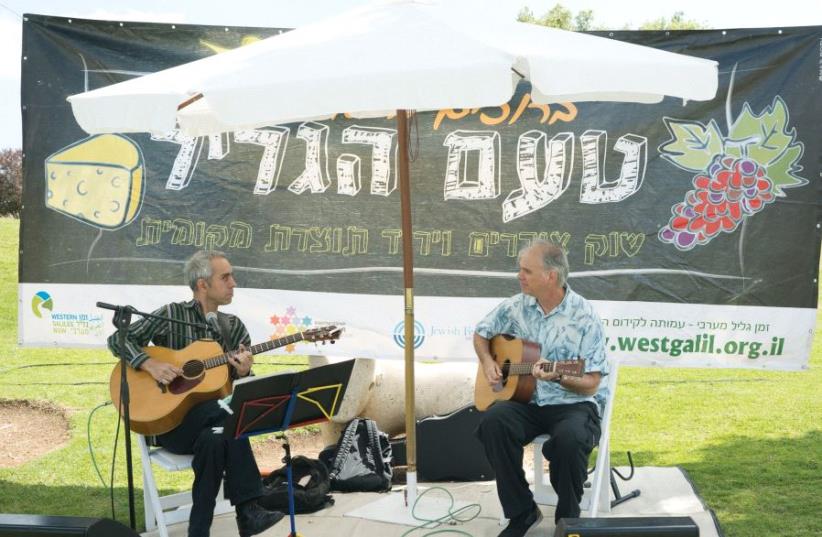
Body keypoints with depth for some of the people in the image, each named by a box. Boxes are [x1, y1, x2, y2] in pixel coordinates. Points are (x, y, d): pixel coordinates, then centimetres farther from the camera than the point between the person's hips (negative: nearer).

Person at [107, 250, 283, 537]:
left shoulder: (235, 327, 11)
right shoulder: (172, 315, -1)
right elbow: (118, 339, -3)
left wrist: (243, 373, -13)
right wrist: (151, 364, -18)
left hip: (212, 420, 4)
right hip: (171, 417, -3)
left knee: (215, 440, -34)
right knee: (230, 419, -33)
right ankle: (247, 509, -32)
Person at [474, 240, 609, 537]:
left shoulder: (584, 316, -12)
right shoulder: (516, 306, 1)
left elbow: (591, 385, -13)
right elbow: (481, 333, 19)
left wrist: (559, 378, -31)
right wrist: (487, 362, 0)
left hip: (574, 404, -4)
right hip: (526, 401, 4)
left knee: (569, 438, -37)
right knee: (493, 420, -28)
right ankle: (522, 512, -12)